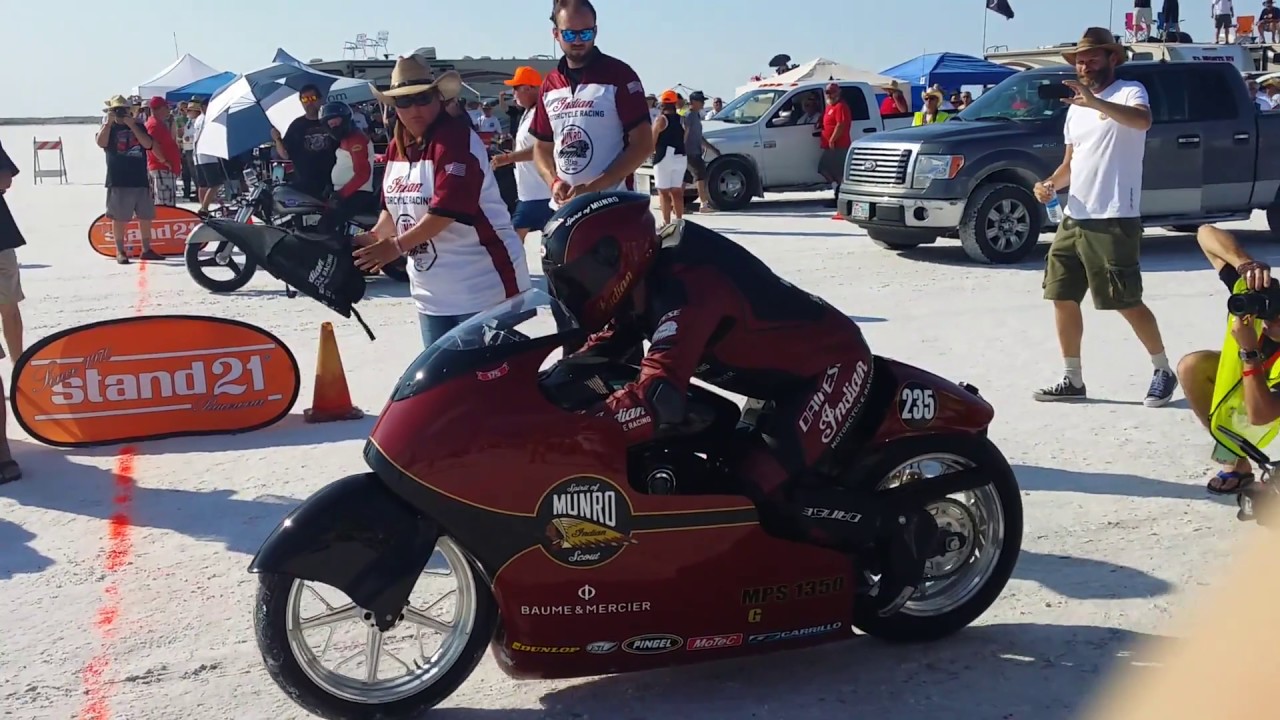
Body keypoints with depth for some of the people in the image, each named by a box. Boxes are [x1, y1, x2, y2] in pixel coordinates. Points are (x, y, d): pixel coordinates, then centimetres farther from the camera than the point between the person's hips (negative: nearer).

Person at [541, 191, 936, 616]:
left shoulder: (683, 288, -32)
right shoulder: (647, 283, 0)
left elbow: (659, 401, -42)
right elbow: (606, 343, 8)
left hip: (831, 365, -10)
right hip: (794, 369, 10)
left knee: (764, 491, -22)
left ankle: (897, 532, -7)